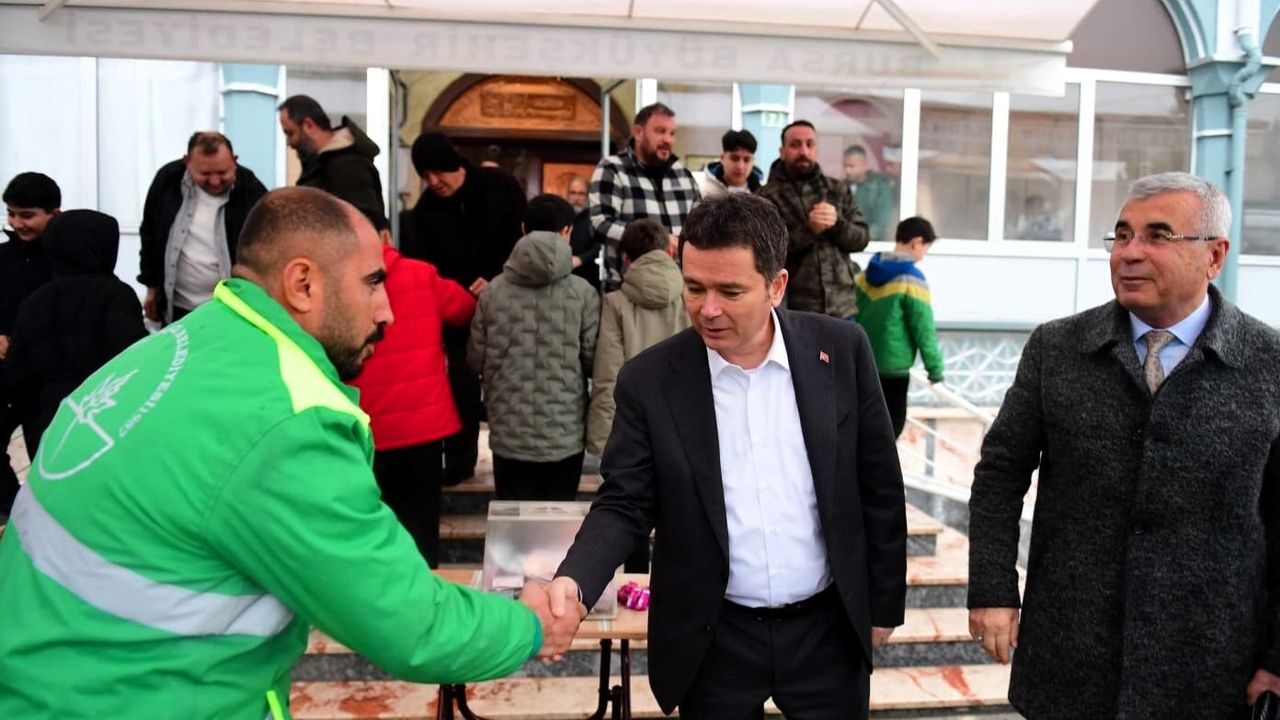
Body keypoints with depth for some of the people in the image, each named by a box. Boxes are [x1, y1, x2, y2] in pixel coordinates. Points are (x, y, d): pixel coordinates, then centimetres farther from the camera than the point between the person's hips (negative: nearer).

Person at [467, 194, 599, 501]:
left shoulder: (493, 291, -5)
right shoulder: (582, 293, -8)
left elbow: (476, 361, 1)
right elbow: (594, 361, -5)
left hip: (509, 435, 1)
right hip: (566, 435, -1)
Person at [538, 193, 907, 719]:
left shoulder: (841, 350, -8)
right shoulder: (649, 380, -10)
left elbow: (879, 487, 0)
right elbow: (624, 504, -7)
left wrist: (883, 605, 5)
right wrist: (574, 581, -25)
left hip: (827, 627, 1)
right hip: (714, 638, 0)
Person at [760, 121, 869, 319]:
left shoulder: (838, 190, 11)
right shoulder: (768, 197, -1)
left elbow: (861, 238, 8)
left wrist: (837, 223, -12)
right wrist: (808, 230, -20)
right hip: (791, 311, -4)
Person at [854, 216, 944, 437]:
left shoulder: (867, 273, 7)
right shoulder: (912, 279, -13)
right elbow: (924, 328, -13)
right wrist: (935, 367, -5)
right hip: (892, 368, -7)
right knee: (890, 427, 3)